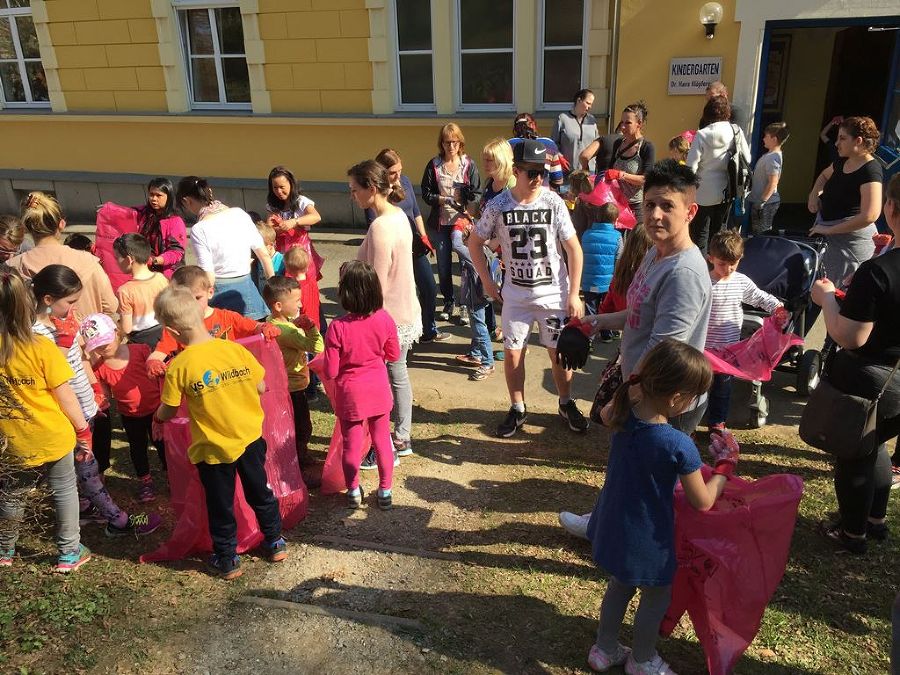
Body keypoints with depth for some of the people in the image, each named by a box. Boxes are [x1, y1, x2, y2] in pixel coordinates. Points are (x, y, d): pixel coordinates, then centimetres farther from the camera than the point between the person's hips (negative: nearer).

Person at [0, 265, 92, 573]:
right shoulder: (42, 348, -21)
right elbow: (64, 395, -14)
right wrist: (83, 430, -1)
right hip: (54, 438, -3)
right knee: (64, 491, 16)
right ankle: (69, 553, 26)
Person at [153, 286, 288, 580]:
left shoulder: (178, 367, -18)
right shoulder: (236, 350, -11)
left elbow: (168, 411, -8)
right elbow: (261, 388, -2)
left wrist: (157, 417, 15)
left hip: (213, 448, -3)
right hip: (250, 438, 3)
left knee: (221, 506, 17)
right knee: (261, 492, 23)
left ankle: (227, 560, 32)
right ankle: (275, 543, 39)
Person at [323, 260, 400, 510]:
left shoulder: (338, 327, -24)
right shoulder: (384, 319, -14)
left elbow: (331, 371, -17)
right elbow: (394, 356, 1)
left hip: (350, 395, -2)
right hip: (379, 391, 3)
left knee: (351, 443, 15)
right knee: (382, 440, 17)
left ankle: (353, 491, 30)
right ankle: (385, 491, 28)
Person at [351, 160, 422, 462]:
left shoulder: (380, 227, -25)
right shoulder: (398, 215, 4)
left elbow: (378, 287, -23)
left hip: (388, 320, -10)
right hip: (406, 314, 10)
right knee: (398, 375, 21)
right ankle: (402, 438, 36)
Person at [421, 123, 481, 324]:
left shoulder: (469, 164, -3)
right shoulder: (434, 165, 1)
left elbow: (475, 194, -5)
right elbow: (426, 194, 0)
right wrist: (445, 199, -14)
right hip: (439, 223, 2)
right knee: (443, 264, 11)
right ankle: (448, 302, 28)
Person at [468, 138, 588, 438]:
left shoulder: (553, 202, -11)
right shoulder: (498, 206, -8)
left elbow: (574, 249, -6)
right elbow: (474, 243, 6)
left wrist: (574, 295, -7)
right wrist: (488, 282, 2)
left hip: (553, 292, -1)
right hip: (516, 293, 1)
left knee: (559, 353, 8)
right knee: (512, 353, 7)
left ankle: (567, 404, 31)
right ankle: (517, 409, 26)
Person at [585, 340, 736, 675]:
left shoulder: (623, 414, -14)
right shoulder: (679, 446, -32)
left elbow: (606, 412, 14)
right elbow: (703, 502, -19)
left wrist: (634, 384, 6)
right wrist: (726, 464, -5)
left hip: (612, 526, 6)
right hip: (646, 540, -6)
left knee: (620, 584, 29)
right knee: (657, 596, 22)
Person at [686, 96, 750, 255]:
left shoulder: (702, 135, -14)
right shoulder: (736, 131, -5)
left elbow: (691, 167, -15)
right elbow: (747, 159, 1)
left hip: (705, 193, -4)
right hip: (727, 191, 4)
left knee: (700, 235, 6)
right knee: (718, 232, 17)